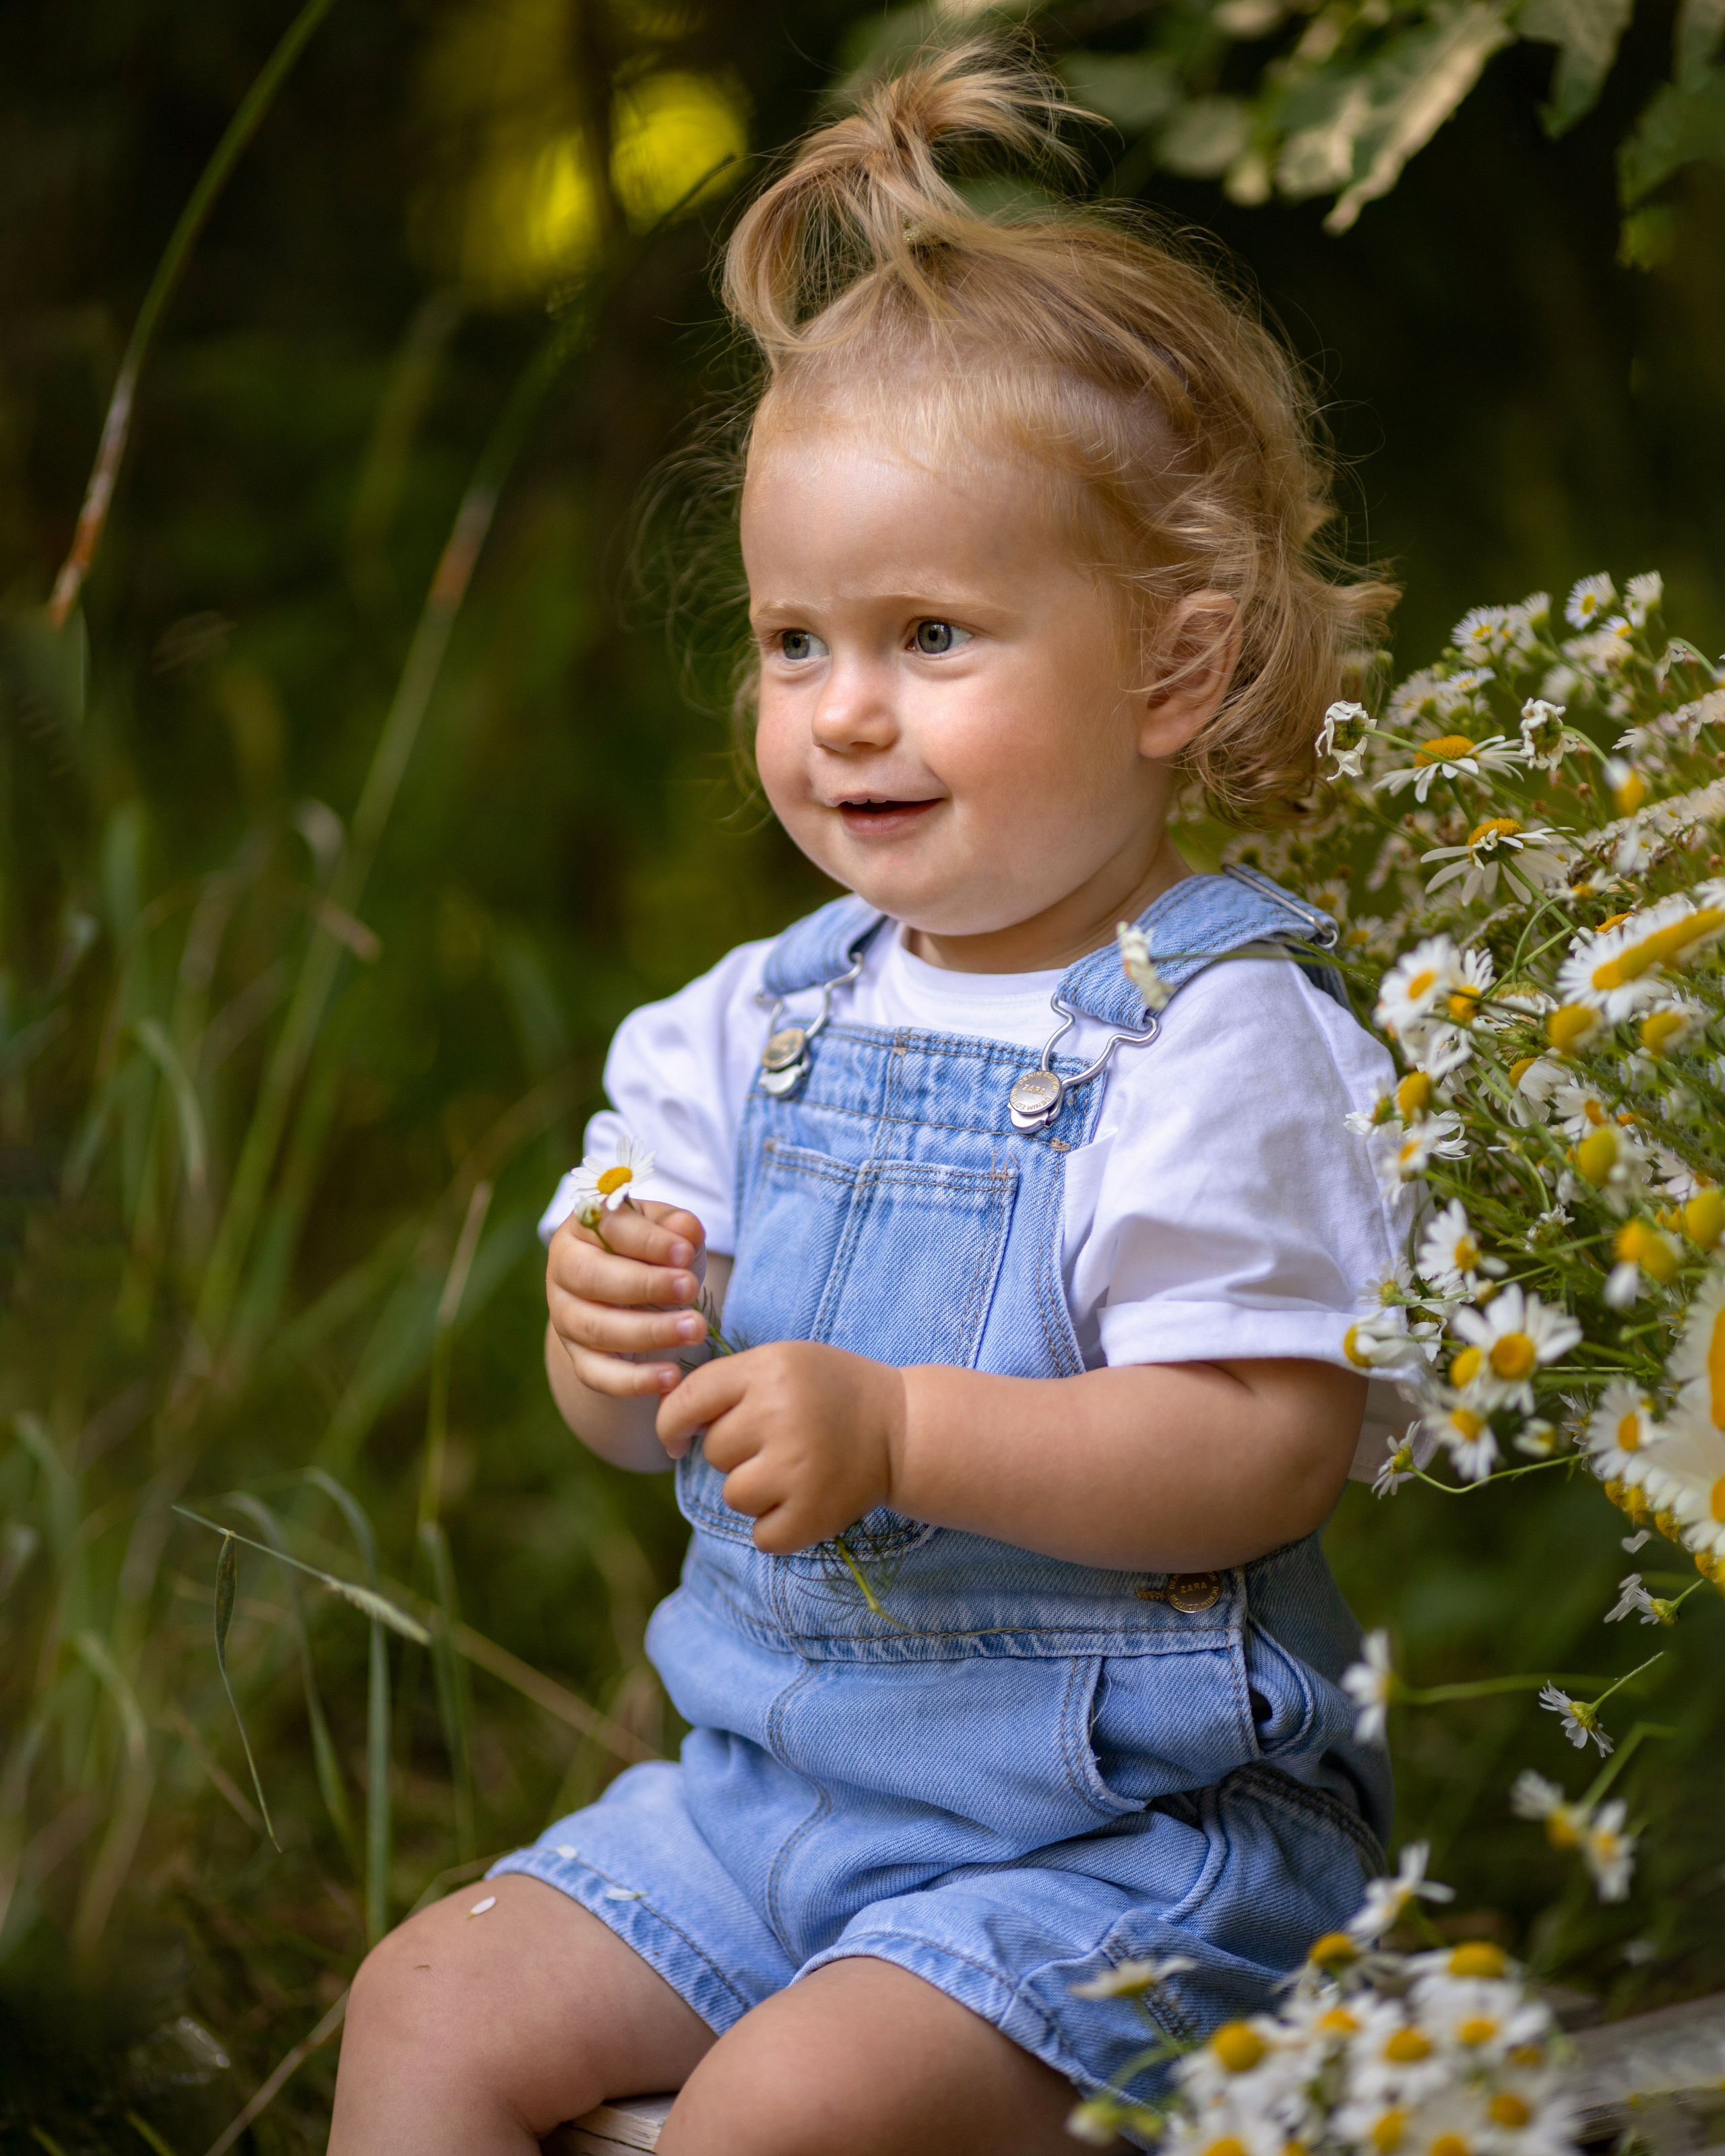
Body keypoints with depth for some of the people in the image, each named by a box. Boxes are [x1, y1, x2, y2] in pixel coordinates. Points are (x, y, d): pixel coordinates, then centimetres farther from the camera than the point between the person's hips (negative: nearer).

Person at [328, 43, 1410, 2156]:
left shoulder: (1216, 1035, -16)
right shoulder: (768, 1019, 6)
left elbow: (1268, 1451, -23)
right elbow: (649, 1421, 11)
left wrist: (895, 1429, -29)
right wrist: (614, 1349, -13)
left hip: (1122, 1829, -7)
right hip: (768, 1774, 7)